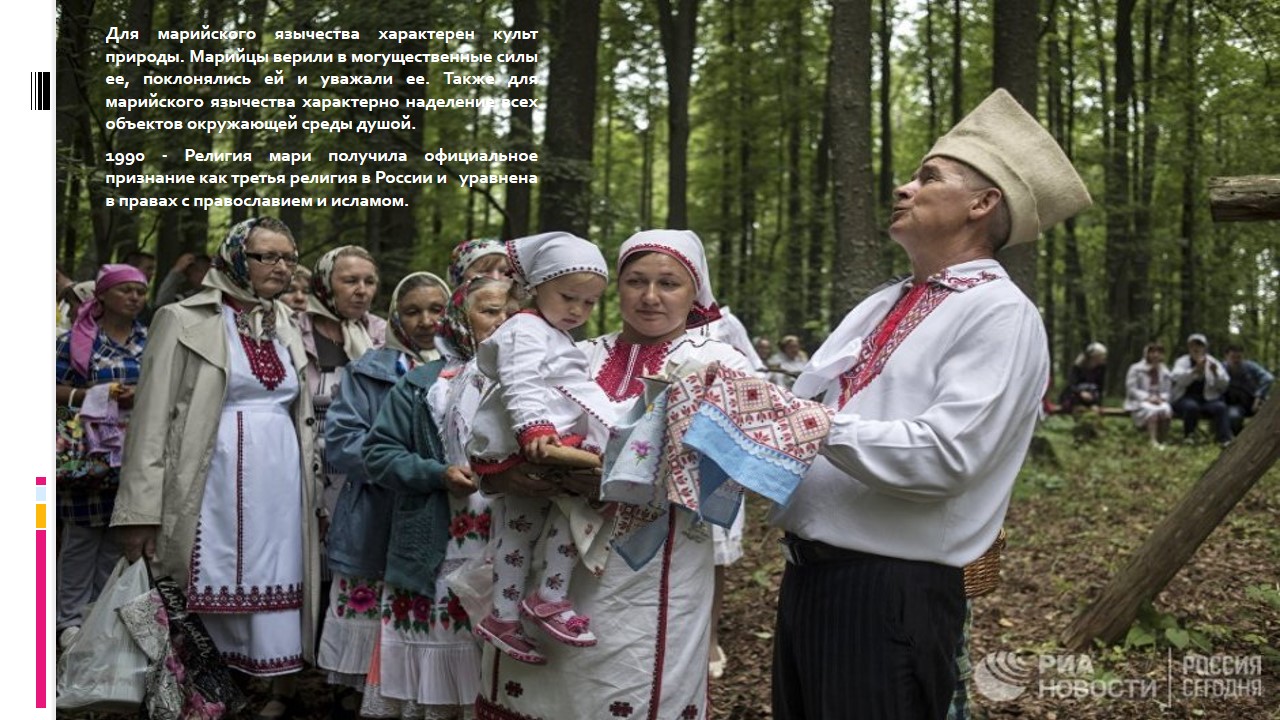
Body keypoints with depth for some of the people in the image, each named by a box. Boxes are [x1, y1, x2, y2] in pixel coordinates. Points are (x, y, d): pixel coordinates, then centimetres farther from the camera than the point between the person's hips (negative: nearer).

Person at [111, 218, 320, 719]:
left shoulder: (288, 330, 15)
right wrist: (142, 508, -12)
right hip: (214, 484, -4)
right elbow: (153, 416, -5)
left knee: (278, 597, 4)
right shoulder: (184, 321, 0)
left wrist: (317, 496, 13)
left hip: (282, 484, 5)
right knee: (215, 604, -2)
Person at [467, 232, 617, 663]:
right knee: (576, 503, -18)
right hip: (529, 447, -11)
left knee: (519, 532, 13)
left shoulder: (556, 338, 23)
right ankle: (550, 598, -12)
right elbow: (521, 386, -26)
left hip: (532, 451, 11)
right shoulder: (526, 330, -11)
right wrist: (534, 430, -38)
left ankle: (504, 618, 21)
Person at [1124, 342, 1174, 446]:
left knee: (1166, 410, -33)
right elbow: (1131, 389, -5)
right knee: (1152, 410, -38)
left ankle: (1161, 441, -30)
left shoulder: (1165, 372, 17)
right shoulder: (1136, 369, 3)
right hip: (1139, 403, -3)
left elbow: (1168, 391, 12)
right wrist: (1147, 397, -18)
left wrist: (1161, 398, -12)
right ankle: (1153, 442, -49)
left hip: (1159, 401, 4)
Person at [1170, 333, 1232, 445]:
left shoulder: (1213, 362, 9)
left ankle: (1225, 439, -31)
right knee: (1191, 406, -36)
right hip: (1185, 399, -2)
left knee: (1220, 406, -29)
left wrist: (1215, 373, -19)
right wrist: (1195, 370, -33)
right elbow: (1178, 378, -19)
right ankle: (1187, 436, -16)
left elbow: (1224, 384, 1)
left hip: (1207, 399, 2)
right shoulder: (1182, 362, 3)